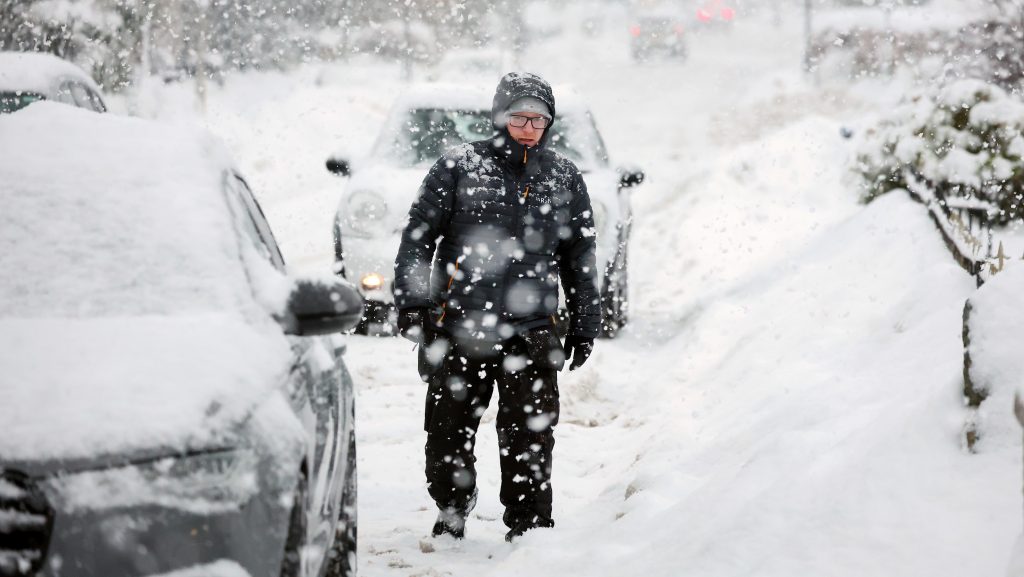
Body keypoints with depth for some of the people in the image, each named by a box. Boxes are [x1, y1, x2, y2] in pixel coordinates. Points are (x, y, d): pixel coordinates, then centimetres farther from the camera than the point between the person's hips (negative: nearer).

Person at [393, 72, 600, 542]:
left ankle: (530, 531, 8)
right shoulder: (458, 166, 2)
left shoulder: (565, 179, 11)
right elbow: (418, 236, 3)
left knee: (530, 440, -3)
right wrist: (411, 302, -5)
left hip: (530, 335, 1)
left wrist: (584, 326, 15)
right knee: (448, 433, 7)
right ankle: (451, 517, 29)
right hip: (457, 328, -1)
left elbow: (580, 257, 17)